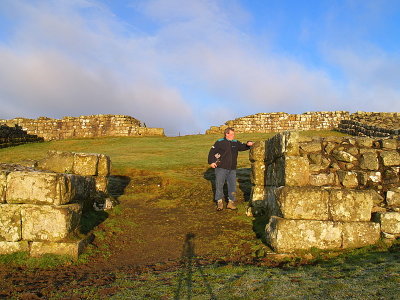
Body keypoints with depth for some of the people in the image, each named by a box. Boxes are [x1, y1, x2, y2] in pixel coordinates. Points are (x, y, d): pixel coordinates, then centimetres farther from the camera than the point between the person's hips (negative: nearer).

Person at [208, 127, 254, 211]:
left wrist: (248, 144, -17)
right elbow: (212, 152, -1)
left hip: (232, 169, 4)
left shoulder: (236, 143, 12)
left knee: (232, 186, 6)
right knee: (219, 185, 0)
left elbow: (243, 147, 4)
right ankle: (219, 202, 12)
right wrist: (211, 162, -8)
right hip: (221, 168, -4)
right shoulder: (220, 142, -1)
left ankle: (231, 202, 19)